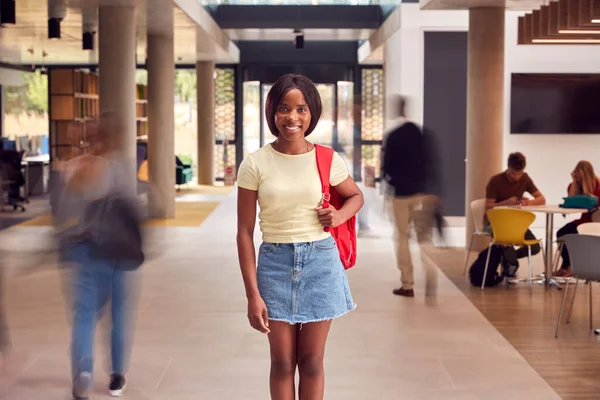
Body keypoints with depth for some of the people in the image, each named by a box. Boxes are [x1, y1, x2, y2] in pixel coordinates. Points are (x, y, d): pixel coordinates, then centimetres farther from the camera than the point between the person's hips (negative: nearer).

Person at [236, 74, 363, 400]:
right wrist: (253, 295, -9)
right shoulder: (255, 164, -8)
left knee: (311, 360, 10)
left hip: (320, 261, 1)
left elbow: (356, 196, 17)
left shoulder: (328, 160, -3)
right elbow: (245, 232, -5)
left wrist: (338, 216, -7)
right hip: (275, 263, -1)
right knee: (282, 362, 8)